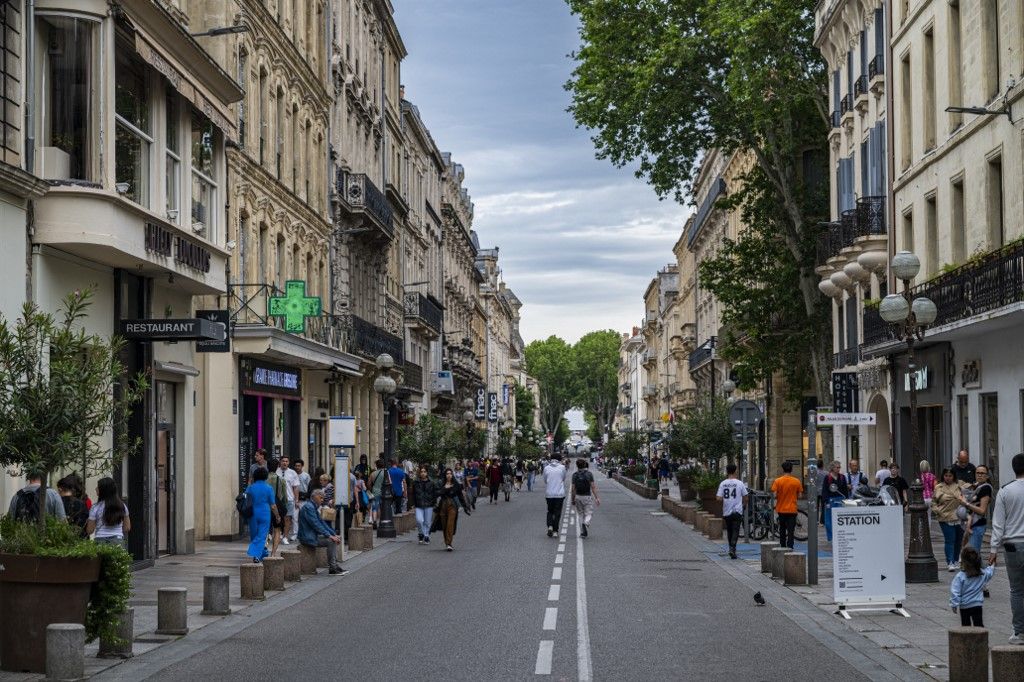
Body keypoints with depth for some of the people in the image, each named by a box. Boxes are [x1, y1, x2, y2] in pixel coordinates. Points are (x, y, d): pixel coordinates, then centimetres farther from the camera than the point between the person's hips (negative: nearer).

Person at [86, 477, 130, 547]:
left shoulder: (96, 507, -3)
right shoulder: (122, 506, 6)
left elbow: (89, 531, 0)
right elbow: (127, 528, 11)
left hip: (100, 541, -3)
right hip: (118, 541, 3)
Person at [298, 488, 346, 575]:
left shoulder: (314, 507, 16)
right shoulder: (309, 507, -16)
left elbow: (322, 523, 16)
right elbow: (316, 525, -22)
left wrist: (334, 534, 6)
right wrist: (329, 536, -22)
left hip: (313, 535, 10)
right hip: (307, 538, -10)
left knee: (334, 540, 3)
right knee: (330, 541, -19)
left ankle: (335, 565, 1)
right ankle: (332, 568, -14)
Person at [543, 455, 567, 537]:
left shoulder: (546, 468, -1)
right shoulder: (562, 467, -5)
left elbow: (545, 481, 7)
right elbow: (564, 479, 7)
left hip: (549, 494, 1)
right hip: (560, 493, -1)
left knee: (550, 511, 15)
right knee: (557, 512, 7)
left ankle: (550, 526, -6)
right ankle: (555, 530, 5)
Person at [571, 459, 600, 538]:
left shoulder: (575, 475, -4)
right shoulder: (589, 474, -6)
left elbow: (573, 488, -3)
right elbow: (593, 487, -10)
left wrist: (573, 499, 7)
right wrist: (596, 498, -7)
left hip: (578, 496, 2)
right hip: (587, 496, -2)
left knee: (580, 514, 14)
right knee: (589, 514, 6)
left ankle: (582, 532, 10)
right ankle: (586, 523, -27)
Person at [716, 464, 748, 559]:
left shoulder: (723, 484, -2)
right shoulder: (740, 483, -6)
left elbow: (718, 498, -7)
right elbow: (745, 497, 1)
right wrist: (744, 505, 20)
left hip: (726, 512, 2)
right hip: (737, 511, -2)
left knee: (729, 531, 15)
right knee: (735, 531, -3)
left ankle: (731, 549, 22)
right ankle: (732, 549, -18)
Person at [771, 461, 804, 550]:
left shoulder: (777, 481, -7)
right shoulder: (797, 481, -5)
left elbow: (774, 495, -12)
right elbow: (799, 495, 0)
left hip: (781, 509, 1)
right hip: (792, 509, -1)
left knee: (782, 530, 16)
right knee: (790, 531, 0)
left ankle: (782, 548, 22)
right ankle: (790, 548, -8)